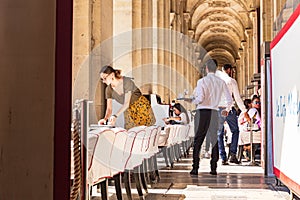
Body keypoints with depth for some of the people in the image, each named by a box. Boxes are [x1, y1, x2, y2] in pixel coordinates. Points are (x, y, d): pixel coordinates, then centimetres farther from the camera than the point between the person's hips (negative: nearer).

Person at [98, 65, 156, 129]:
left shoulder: (127, 81, -25)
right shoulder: (109, 89, -10)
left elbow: (126, 103, -30)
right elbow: (109, 109, -10)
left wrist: (115, 115, -43)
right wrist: (105, 118, -32)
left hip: (141, 107, -4)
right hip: (129, 111, 4)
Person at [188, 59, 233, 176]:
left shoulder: (202, 81, -5)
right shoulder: (221, 82, 8)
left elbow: (200, 99, -17)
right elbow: (230, 100, 9)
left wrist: (192, 101, 4)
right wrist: (227, 110, 27)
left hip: (202, 111, -3)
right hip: (214, 112, 3)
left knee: (198, 140, 2)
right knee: (214, 140, 8)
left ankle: (195, 168, -1)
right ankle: (213, 168, 6)